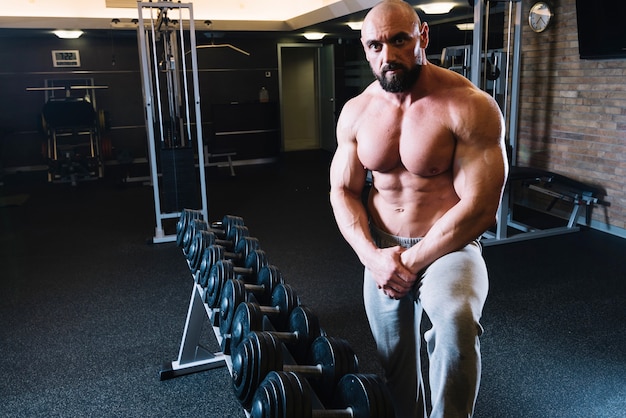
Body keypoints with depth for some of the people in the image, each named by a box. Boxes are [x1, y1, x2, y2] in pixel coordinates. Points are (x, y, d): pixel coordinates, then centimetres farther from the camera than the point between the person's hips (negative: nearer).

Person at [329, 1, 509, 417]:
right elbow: (343, 192, 2)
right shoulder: (355, 112, -1)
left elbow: (480, 208, -20)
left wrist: (412, 263, -19)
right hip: (380, 251, 5)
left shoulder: (470, 106, -17)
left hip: (447, 245, -4)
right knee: (396, 372, 16)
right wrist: (373, 256, -14)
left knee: (456, 319, -36)